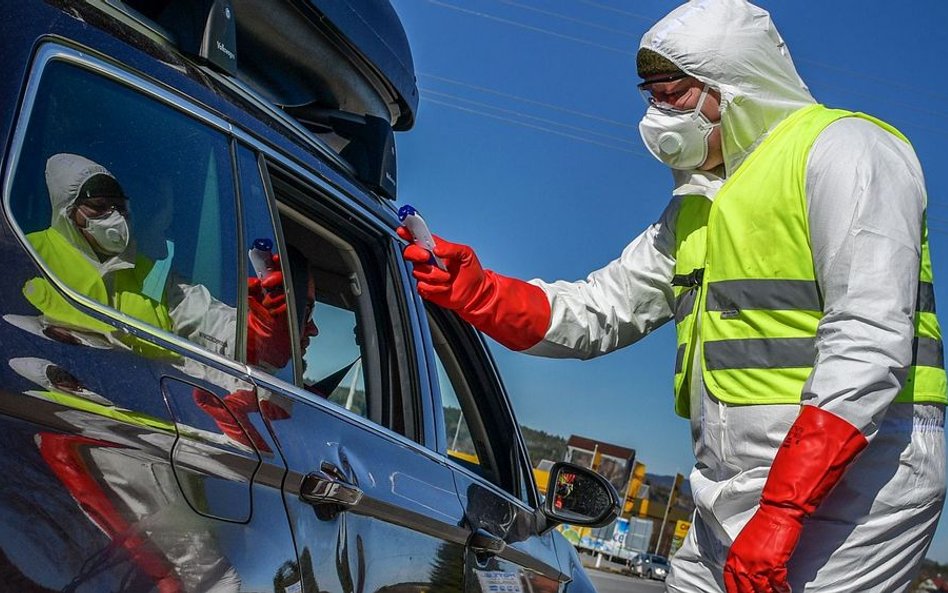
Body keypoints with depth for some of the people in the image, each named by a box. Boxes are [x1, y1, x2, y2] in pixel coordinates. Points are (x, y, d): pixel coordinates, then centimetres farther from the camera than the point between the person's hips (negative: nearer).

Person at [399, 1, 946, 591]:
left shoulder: (841, 150, -7)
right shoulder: (696, 209, 21)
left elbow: (871, 340, -18)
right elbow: (599, 311, 17)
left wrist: (781, 512, -23)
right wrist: (477, 292, 0)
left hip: (848, 482, -8)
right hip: (733, 491, 8)